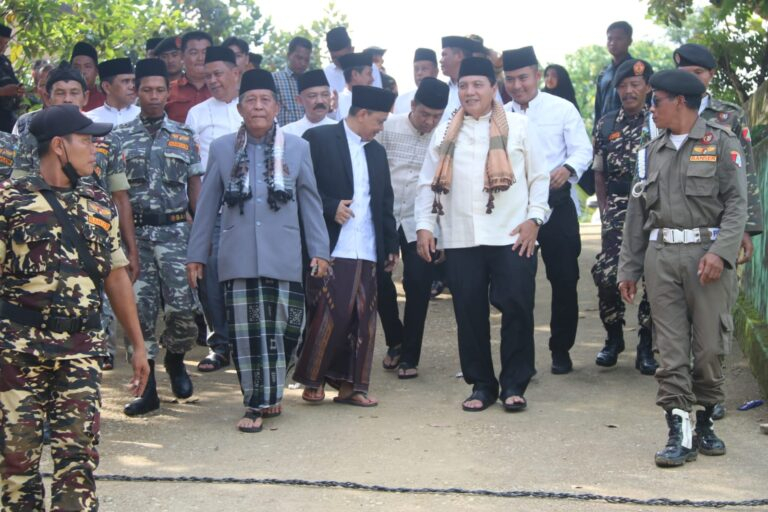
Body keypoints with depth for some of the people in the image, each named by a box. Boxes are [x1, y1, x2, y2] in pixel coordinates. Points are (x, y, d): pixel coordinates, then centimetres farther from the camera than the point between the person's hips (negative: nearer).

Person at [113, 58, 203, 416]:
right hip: (133, 232, 0)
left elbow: (195, 192, 9)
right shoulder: (120, 137, 6)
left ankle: (175, 359, 24)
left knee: (181, 306, -7)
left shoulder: (185, 138, 8)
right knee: (140, 307, -1)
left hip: (174, 231, 0)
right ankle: (147, 389, 7)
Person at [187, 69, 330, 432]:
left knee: (281, 329, 2)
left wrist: (319, 250, 4)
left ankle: (269, 392, 23)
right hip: (239, 257, 0)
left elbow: (310, 201, 10)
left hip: (283, 256, 0)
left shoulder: (297, 148, 8)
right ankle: (257, 403, 7)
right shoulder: (222, 148, 8)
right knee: (248, 332, -2)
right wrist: (196, 254, 9)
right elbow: (207, 206, 11)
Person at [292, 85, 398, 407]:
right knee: (331, 315, -7)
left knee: (363, 319, 5)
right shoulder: (318, 139, -1)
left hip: (368, 251, 7)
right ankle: (312, 380, 8)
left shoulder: (376, 152, 21)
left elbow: (385, 202, 24)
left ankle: (350, 385, 12)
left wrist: (391, 246, 20)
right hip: (332, 248, -6)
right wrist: (330, 207, -15)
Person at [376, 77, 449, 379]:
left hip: (420, 222, -1)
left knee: (417, 285, -3)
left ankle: (409, 356, 10)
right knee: (379, 279, 3)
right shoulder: (388, 127, -5)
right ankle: (395, 340, 27)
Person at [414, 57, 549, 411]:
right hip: (460, 240, 2)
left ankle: (514, 384, 8)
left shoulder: (518, 126, 6)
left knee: (517, 309, -4)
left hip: (512, 237, -2)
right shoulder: (444, 132, 13)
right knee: (469, 313, 5)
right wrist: (424, 226, 3)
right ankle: (481, 384, 17)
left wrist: (534, 218, -5)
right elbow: (428, 183, 13)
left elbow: (539, 177, 6)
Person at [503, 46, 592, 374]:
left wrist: (567, 169, -27)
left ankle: (561, 350, 16)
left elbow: (583, 150, -7)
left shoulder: (562, 109, -2)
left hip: (555, 203, -3)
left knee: (564, 279, 1)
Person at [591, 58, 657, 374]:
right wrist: (604, 211, 5)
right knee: (605, 274, -9)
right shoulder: (605, 125, 10)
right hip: (618, 210, 2)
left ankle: (647, 347, 12)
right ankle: (614, 338, 13)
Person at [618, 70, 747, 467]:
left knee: (709, 346, 0)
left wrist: (720, 252, -16)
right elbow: (636, 214, 16)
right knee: (671, 349, -1)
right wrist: (628, 268, 13)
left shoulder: (722, 144, 3)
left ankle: (704, 423, 18)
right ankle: (679, 433, 0)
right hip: (661, 256, 3)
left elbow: (737, 204, -4)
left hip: (707, 254, -3)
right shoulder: (651, 153, 16)